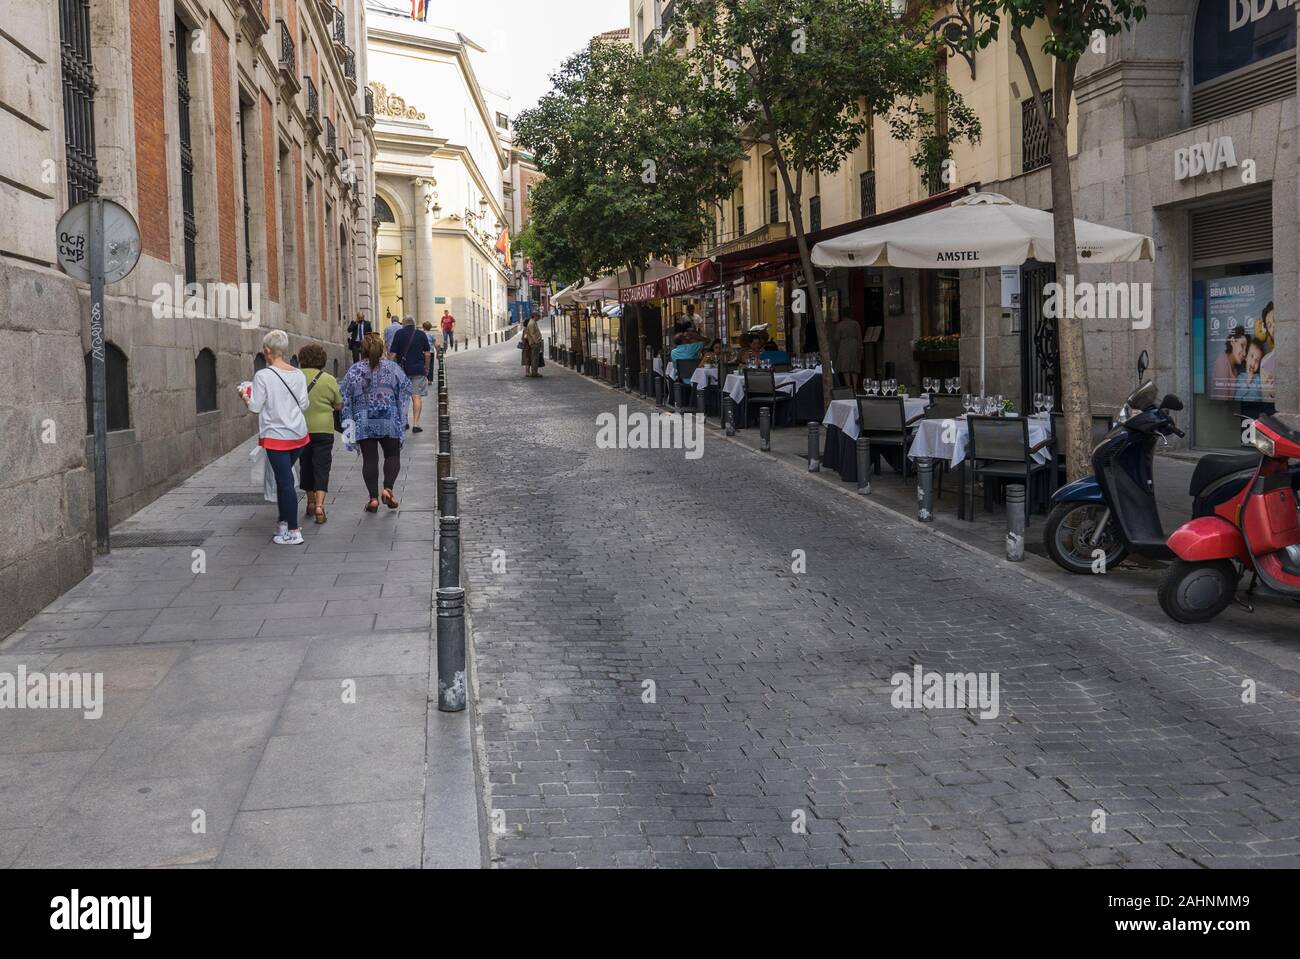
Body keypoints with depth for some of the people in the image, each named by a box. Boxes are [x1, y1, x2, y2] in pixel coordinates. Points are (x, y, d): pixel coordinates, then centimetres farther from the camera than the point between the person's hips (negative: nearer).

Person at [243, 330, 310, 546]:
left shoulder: (263, 376, -13)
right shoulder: (298, 375, 2)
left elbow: (255, 407, -10)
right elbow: (304, 405, 6)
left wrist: (246, 397, 10)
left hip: (276, 436, -5)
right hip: (299, 435, 5)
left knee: (285, 481, -2)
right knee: (283, 478, 19)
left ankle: (293, 532, 0)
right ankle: (284, 523, 25)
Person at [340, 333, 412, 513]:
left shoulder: (354, 371, 0)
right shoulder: (393, 368, -1)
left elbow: (345, 399, 1)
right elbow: (405, 392, 1)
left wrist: (348, 425, 7)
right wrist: (401, 420, 9)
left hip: (363, 423, 1)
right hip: (389, 423, 0)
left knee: (369, 459, 5)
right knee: (392, 456, 12)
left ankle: (373, 498, 3)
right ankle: (388, 488, -6)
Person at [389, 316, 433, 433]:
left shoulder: (399, 334, -2)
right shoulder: (421, 334, 2)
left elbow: (392, 354, -5)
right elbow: (427, 354, 5)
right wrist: (427, 369, 16)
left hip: (402, 369, 0)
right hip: (418, 370, 0)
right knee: (417, 397, 0)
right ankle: (416, 424, -7)